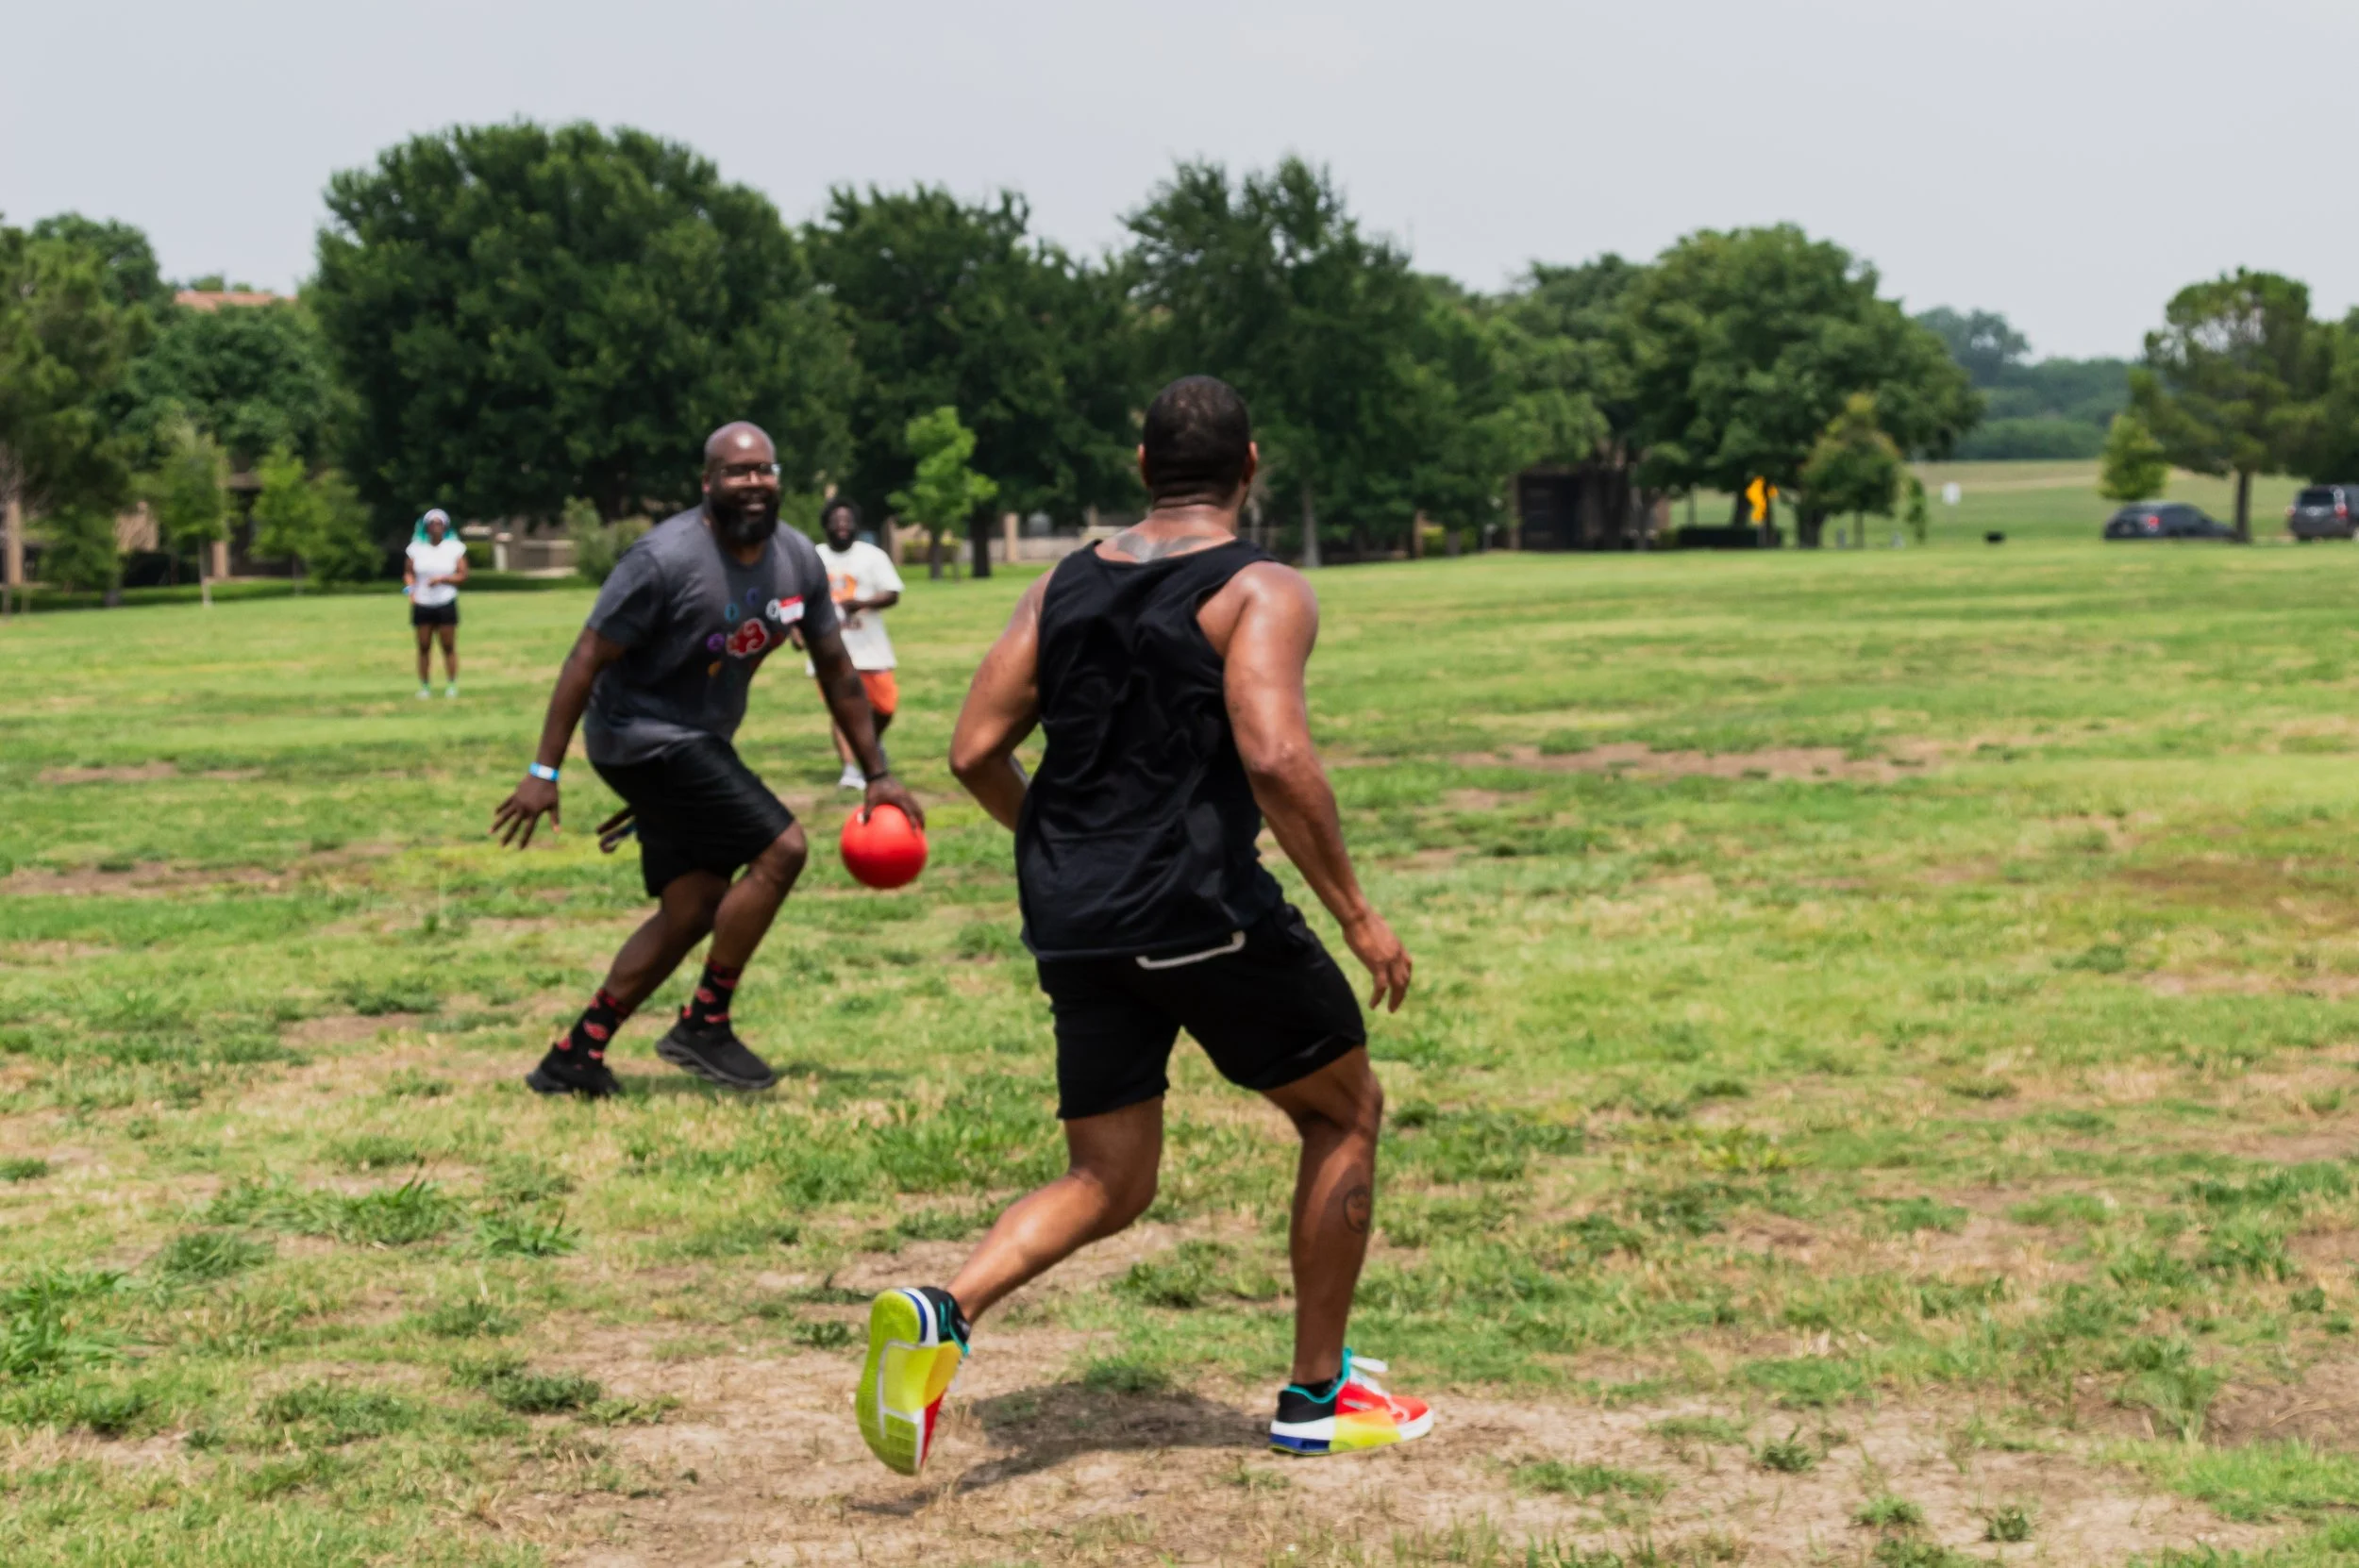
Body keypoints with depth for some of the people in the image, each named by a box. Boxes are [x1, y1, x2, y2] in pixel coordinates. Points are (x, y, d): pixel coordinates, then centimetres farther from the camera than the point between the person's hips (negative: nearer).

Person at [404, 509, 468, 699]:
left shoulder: (454, 548, 1)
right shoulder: (416, 548, 4)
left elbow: (462, 575, 0)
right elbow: (408, 572, 10)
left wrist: (442, 578, -15)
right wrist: (410, 587, -9)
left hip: (446, 602, -1)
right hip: (422, 603, 1)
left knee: (449, 646, 0)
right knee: (424, 646, 3)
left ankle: (452, 685, 6)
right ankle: (425, 686, 8)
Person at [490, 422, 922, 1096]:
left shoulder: (798, 559, -1)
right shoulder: (665, 560, -22)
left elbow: (836, 669, 9)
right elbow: (588, 659, -19)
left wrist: (877, 773, 9)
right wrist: (544, 772, -21)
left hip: (698, 742, 8)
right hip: (644, 737, -8)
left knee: (692, 910, 9)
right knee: (780, 849, -15)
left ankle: (575, 1055, 17)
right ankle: (704, 1026, -3)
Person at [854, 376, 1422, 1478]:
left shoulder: (1064, 587, 12)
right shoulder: (1262, 591, -5)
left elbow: (975, 751, 8)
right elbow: (1275, 757, -21)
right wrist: (1356, 914, -14)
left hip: (1074, 925, 6)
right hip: (1202, 909, -6)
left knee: (1107, 1185, 14)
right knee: (1346, 1111, 17)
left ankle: (943, 1312, -13)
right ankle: (1319, 1397, 21)